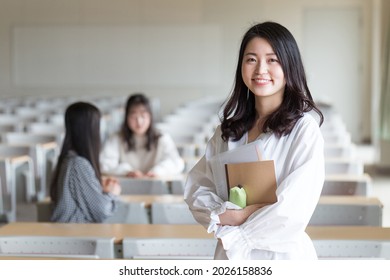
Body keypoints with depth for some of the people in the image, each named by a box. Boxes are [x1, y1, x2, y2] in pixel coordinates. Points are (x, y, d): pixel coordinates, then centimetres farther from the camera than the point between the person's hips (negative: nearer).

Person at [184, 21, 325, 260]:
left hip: (281, 254, -4)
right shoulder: (229, 129, 4)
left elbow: (293, 209, -20)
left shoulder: (303, 128, -12)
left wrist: (235, 236, -12)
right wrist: (224, 215, -17)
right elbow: (197, 187, 1)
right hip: (230, 256, 4)